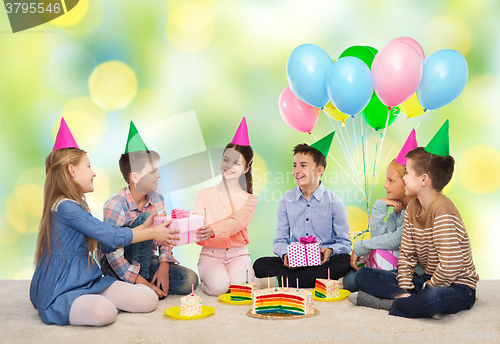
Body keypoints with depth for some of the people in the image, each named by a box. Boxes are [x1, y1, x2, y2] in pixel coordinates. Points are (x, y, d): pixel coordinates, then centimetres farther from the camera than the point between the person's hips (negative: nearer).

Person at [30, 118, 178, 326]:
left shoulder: (77, 206, 16)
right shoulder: (65, 207, -17)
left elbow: (106, 244, 15)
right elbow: (111, 237, -18)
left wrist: (143, 228, 10)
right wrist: (152, 234, -6)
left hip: (87, 283, 9)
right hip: (59, 292, -9)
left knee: (149, 300, -6)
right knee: (104, 311, -40)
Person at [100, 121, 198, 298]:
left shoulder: (157, 199, -2)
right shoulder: (115, 206, -22)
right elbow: (114, 255, -25)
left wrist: (163, 266, -16)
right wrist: (143, 283, -30)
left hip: (146, 260, 5)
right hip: (116, 266, -5)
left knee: (189, 280, -18)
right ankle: (141, 286, -22)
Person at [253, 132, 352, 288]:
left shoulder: (334, 202, 0)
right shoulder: (286, 200, 8)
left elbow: (344, 242, 2)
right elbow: (280, 240, 9)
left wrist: (330, 250, -22)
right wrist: (285, 254, -15)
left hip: (322, 262, -2)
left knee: (344, 262, -35)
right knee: (260, 265, -23)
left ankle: (281, 281, -30)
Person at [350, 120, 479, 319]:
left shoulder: (442, 210, -22)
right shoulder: (412, 208, 4)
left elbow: (451, 266, -27)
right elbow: (406, 254, 5)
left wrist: (425, 290, -14)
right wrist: (405, 289, -9)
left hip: (457, 287, -8)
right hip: (428, 280, 8)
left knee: (433, 299, -44)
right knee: (363, 275, -4)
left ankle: (376, 302, -23)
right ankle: (412, 301, -21)